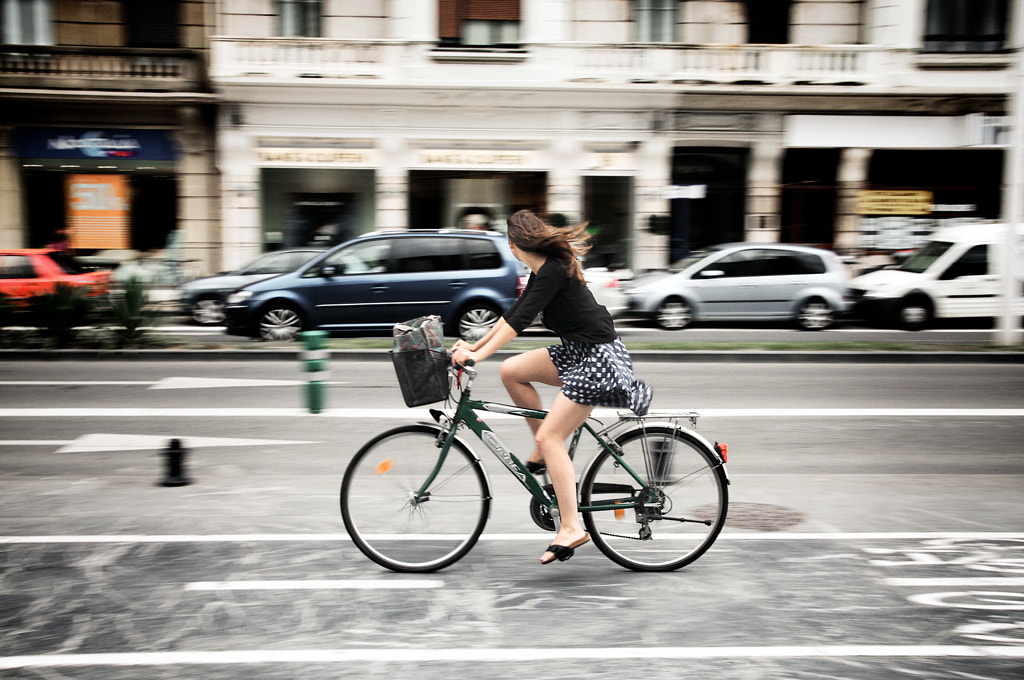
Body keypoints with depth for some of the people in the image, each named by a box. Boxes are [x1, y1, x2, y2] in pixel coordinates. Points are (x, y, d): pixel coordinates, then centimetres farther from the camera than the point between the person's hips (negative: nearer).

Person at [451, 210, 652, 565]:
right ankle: (546, 452, 13)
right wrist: (474, 345, 15)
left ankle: (572, 528, -6)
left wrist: (476, 356, -26)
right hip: (577, 352, 9)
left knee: (549, 437, -11)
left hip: (599, 357, -9)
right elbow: (514, 313, 17)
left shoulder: (553, 271, -18)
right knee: (511, 370, 4)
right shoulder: (543, 270, 11)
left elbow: (520, 320, -25)